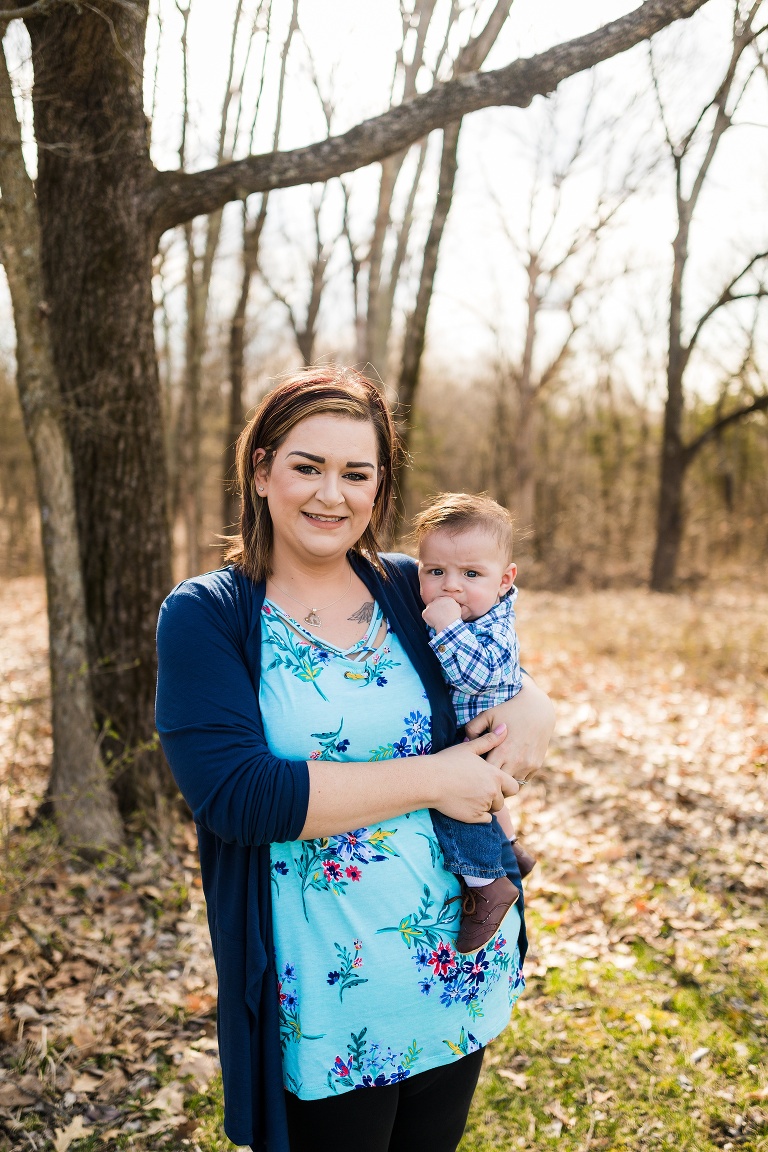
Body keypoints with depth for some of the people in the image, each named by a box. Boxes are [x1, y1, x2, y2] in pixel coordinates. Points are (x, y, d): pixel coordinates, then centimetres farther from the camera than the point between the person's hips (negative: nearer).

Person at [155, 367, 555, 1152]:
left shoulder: (415, 589, 0)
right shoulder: (205, 616, -11)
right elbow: (233, 792, -23)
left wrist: (531, 703, -10)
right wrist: (431, 778, -22)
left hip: (458, 972, 5)